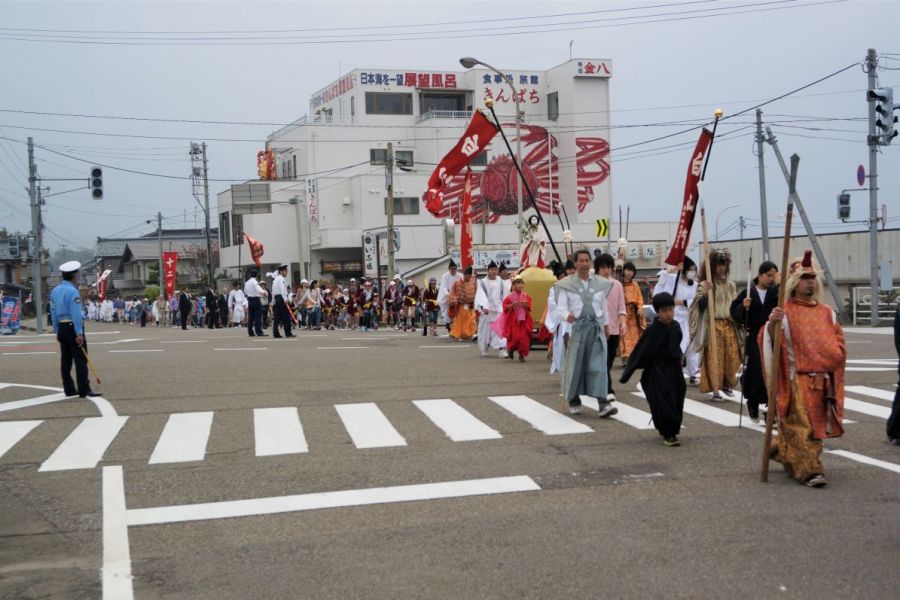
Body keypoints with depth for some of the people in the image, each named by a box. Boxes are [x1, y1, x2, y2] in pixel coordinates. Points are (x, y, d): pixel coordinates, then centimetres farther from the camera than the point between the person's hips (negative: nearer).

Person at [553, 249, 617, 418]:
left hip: (596, 328, 1)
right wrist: (567, 316, -28)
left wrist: (604, 328, 18)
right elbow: (561, 309, -6)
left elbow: (604, 309, 15)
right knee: (575, 365, 4)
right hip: (576, 327, -1)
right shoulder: (566, 285, 0)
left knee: (598, 366, -7)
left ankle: (603, 403, -13)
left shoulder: (601, 284, 8)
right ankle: (573, 401, 21)